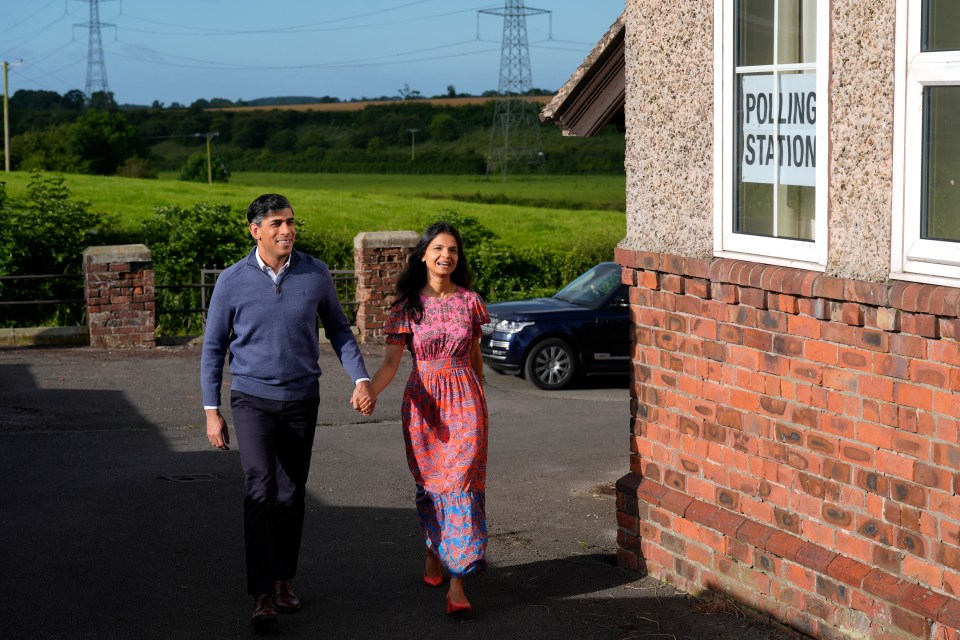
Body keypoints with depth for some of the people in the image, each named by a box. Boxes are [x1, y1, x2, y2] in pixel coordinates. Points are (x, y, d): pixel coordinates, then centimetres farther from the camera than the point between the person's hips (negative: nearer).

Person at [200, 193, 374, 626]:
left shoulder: (315, 274, -3)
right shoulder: (232, 281, -7)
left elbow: (338, 330, 8)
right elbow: (214, 347, 1)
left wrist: (360, 379, -6)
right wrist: (211, 411, -2)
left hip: (302, 400, 2)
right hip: (253, 399, -2)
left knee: (291, 493, 10)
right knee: (260, 489, -17)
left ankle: (283, 578, 27)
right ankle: (263, 595, -17)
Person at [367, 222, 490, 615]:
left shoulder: (469, 301, 3)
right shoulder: (408, 305, 0)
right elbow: (391, 361, -7)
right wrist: (369, 392, -25)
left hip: (465, 400, 0)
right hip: (423, 402, 1)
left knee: (461, 483, -9)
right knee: (429, 484, 8)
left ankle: (457, 583, -12)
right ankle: (433, 550, 34)